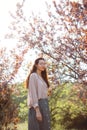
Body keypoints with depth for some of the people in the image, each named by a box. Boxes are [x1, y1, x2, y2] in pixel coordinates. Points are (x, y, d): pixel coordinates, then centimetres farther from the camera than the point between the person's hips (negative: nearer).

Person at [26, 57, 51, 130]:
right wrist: (37, 110, -21)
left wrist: (46, 109, 12)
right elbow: (33, 93, -13)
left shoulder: (42, 77, 21)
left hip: (44, 105, 8)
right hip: (37, 106, -8)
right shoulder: (33, 76, -4)